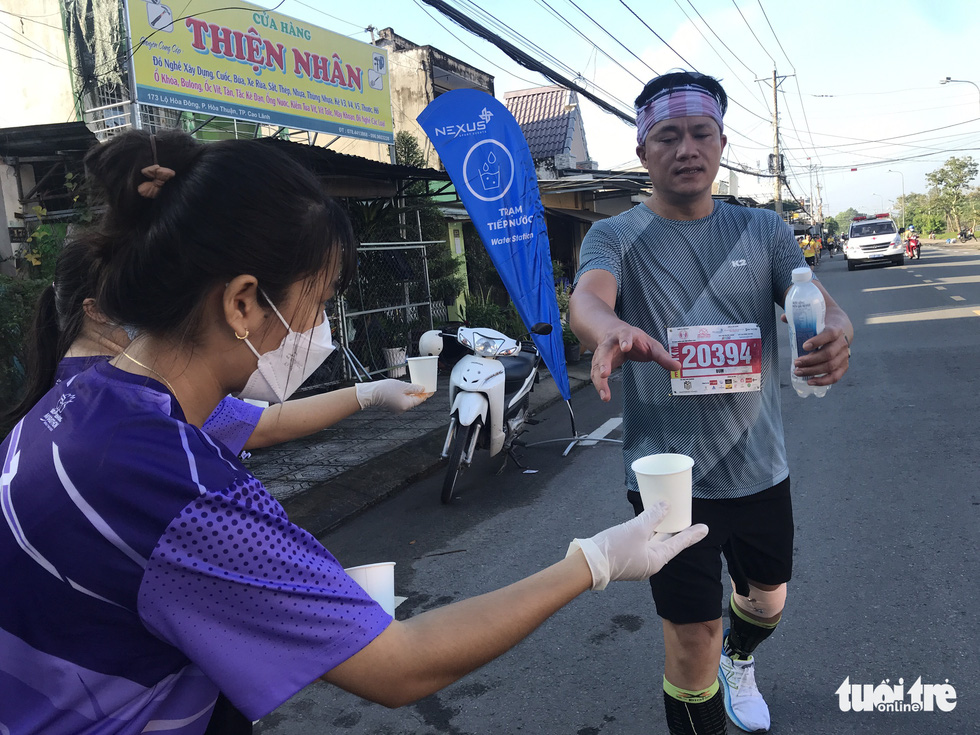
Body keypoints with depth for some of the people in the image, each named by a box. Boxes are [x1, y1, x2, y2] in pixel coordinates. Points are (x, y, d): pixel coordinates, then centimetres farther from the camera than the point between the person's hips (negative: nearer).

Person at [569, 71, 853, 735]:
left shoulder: (762, 231, 4)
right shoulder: (616, 237, -5)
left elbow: (822, 307, -7)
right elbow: (587, 299, -26)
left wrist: (836, 336, -33)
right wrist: (615, 332, -51)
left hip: (760, 466, 4)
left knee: (767, 599, 26)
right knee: (693, 639, -1)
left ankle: (740, 662, 60)